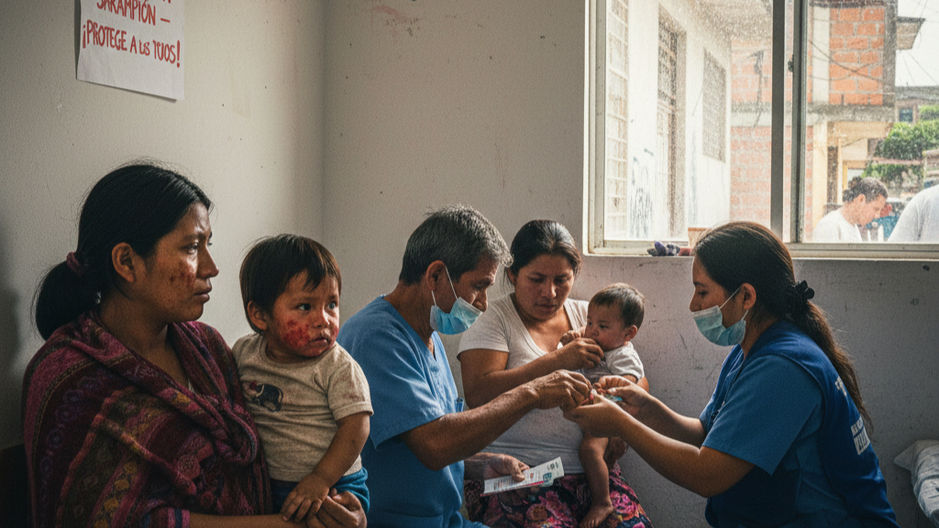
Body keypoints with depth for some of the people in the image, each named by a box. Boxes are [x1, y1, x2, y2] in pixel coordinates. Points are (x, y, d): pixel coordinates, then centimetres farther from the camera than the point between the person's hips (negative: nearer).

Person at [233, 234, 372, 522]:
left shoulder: (340, 368, -13)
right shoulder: (244, 352, 0)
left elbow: (355, 427, -16)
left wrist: (320, 480, -22)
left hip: (334, 487, -4)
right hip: (262, 487, 4)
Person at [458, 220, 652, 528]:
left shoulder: (588, 315, 14)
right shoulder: (495, 320, 2)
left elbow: (638, 381, 16)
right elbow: (478, 395, -13)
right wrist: (557, 360, -15)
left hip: (590, 468, 4)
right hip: (513, 470, -3)